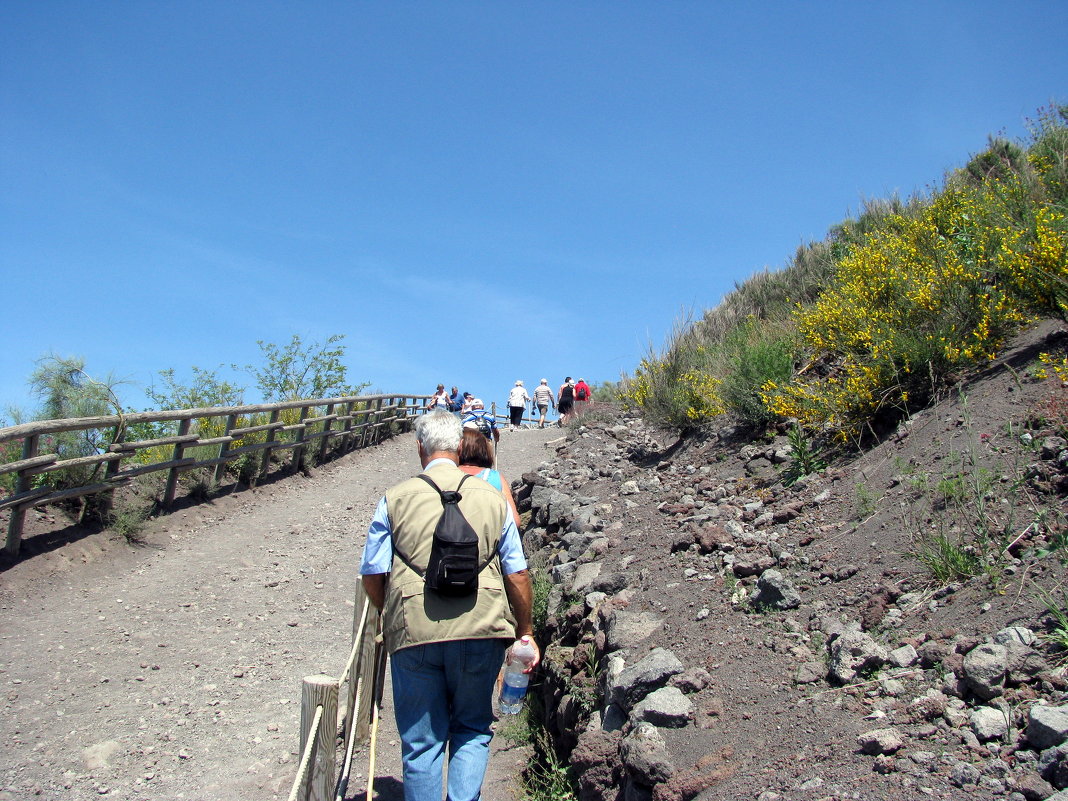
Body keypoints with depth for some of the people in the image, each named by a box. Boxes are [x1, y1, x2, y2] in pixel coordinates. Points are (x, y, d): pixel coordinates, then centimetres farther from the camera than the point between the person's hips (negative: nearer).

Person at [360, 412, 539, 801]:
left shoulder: (395, 498, 2)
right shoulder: (491, 496, 5)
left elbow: (372, 575, 3)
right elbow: (517, 574, 6)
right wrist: (525, 631, 17)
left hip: (414, 636, -1)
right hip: (481, 632, 1)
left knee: (421, 741, 13)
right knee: (473, 729, 18)